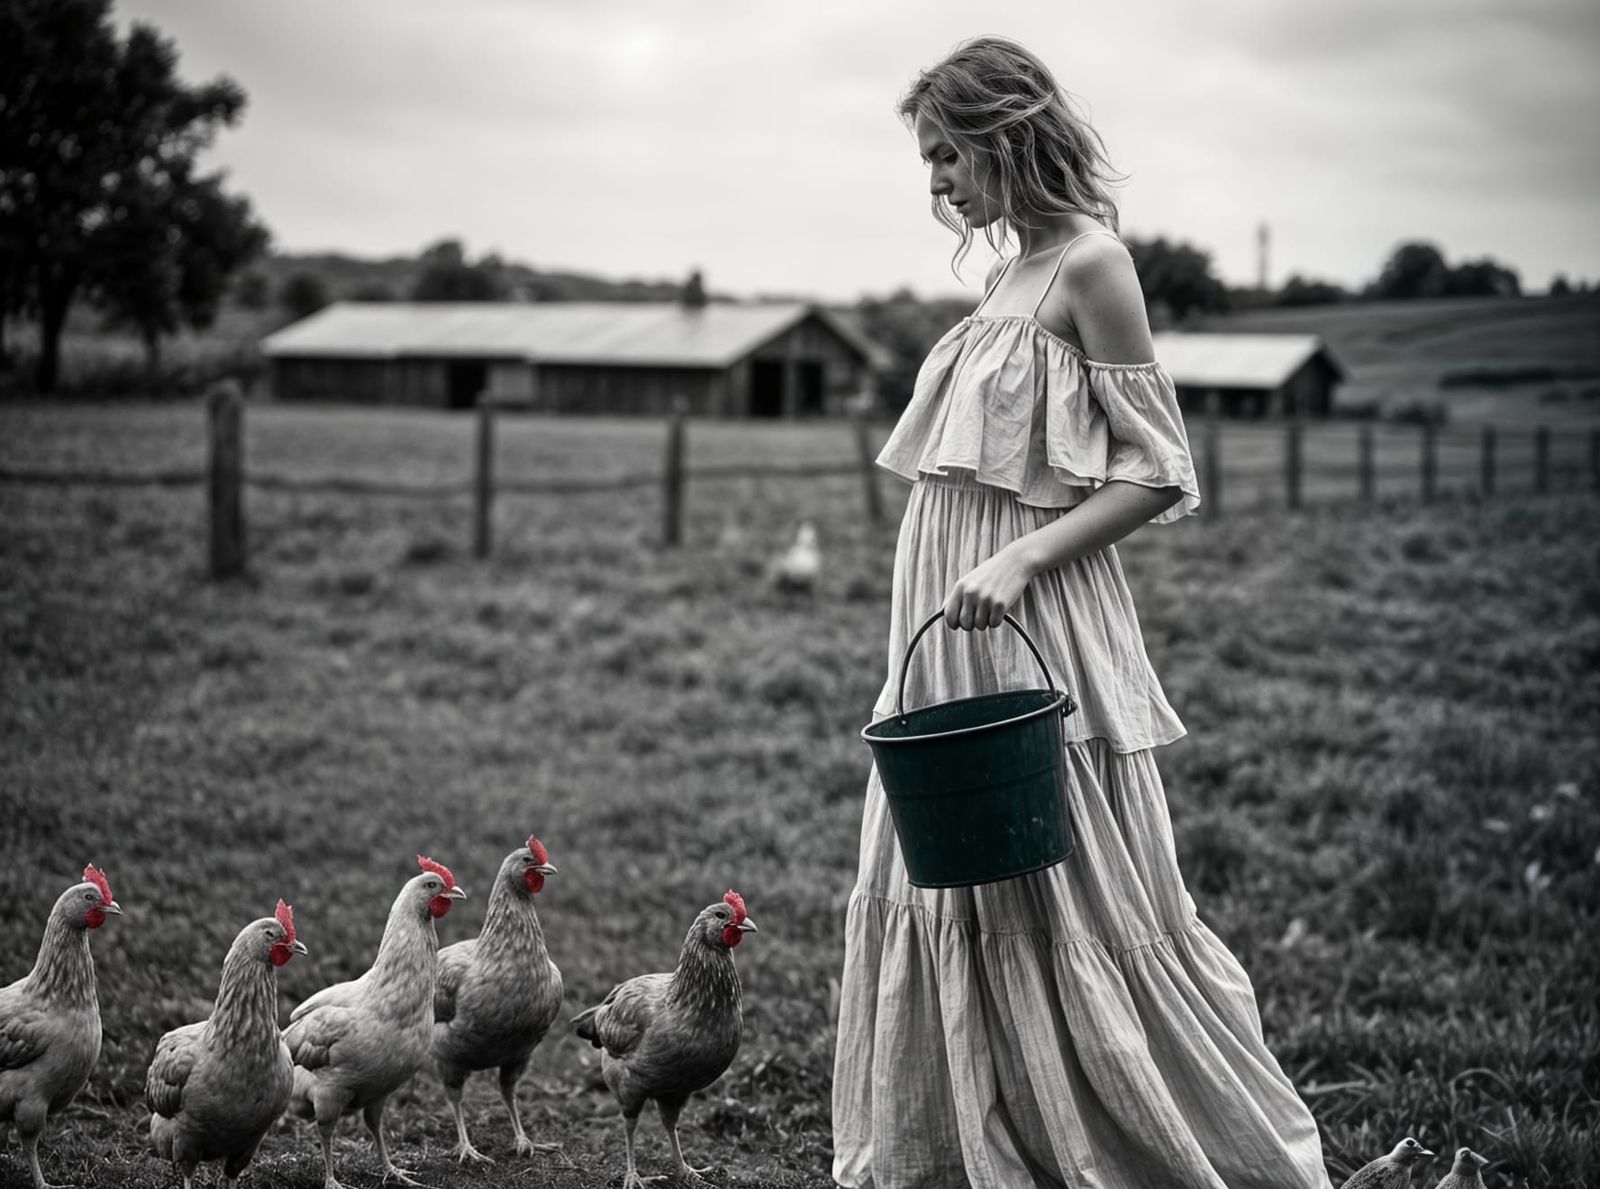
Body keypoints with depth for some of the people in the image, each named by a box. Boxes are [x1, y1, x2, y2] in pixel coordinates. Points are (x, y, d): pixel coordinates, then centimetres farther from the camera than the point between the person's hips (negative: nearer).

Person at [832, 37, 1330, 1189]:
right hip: (949, 633, 9)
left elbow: (1158, 475, -13)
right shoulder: (1015, 270, 14)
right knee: (934, 903, 12)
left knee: (1076, 914, -1)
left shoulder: (1090, 264, -10)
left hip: (1035, 626, -8)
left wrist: (1021, 559, -22)